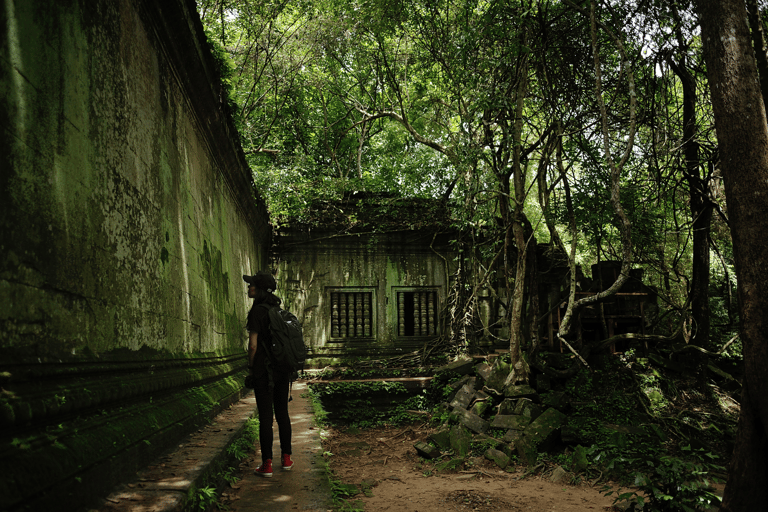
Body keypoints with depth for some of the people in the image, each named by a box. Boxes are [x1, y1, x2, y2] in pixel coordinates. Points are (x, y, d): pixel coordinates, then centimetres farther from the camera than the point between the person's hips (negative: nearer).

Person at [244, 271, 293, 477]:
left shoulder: (257, 311, -14)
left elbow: (253, 345, -16)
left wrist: (251, 367, -2)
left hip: (264, 370, -6)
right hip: (282, 370, 6)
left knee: (265, 416, 0)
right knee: (282, 413, 15)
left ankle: (267, 464, 4)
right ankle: (286, 458, 21)